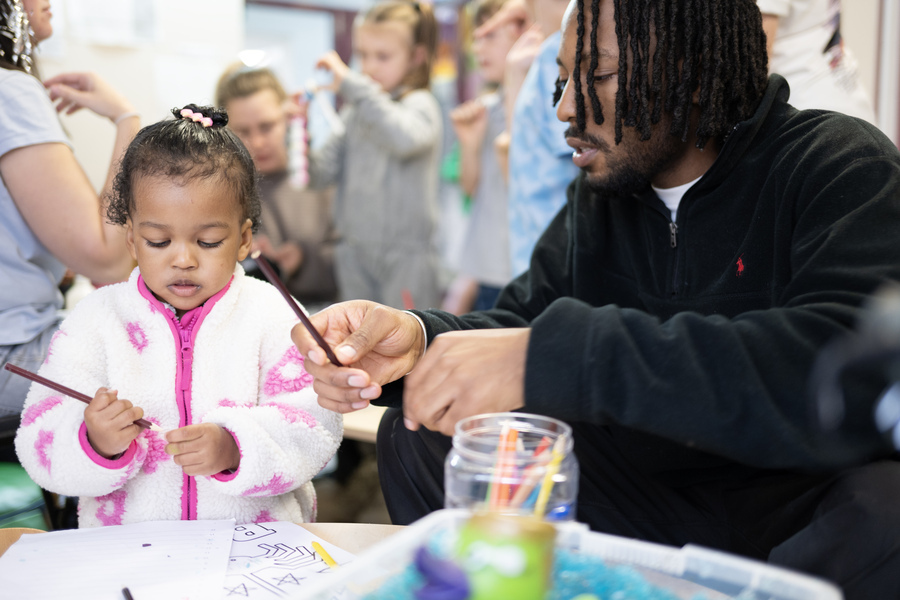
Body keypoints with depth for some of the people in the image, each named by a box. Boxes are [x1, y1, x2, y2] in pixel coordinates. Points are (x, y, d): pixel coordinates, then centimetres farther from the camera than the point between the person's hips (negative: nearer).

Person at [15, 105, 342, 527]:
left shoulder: (268, 314, 2)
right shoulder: (96, 319, 4)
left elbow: (315, 425, -6)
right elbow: (39, 442, -2)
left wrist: (234, 448, -23)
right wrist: (96, 443, -23)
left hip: (257, 541, -1)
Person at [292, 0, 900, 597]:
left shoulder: (841, 165, -14)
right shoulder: (597, 193, 8)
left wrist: (557, 355, -37)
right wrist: (417, 339, -21)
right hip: (647, 497, 5)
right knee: (416, 437, -7)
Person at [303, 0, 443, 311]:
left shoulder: (420, 104, -6)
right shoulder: (354, 111, 9)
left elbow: (404, 137, -31)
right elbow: (324, 171, 4)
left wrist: (352, 84, -26)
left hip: (405, 254, -6)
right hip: (355, 253, 6)